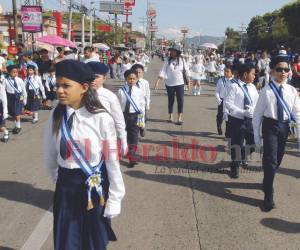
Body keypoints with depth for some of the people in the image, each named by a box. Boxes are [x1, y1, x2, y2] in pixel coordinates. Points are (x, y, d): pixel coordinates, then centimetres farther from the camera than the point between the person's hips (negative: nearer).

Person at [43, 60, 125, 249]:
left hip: (95, 187, -3)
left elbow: (112, 161, -12)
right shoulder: (56, 116, -5)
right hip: (66, 187, 3)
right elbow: (50, 155, 9)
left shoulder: (101, 119, -17)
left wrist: (114, 199, -7)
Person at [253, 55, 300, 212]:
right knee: (270, 159, -7)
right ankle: (269, 196, 5)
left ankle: (267, 183, 44)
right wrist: (257, 135, -5)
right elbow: (257, 114, -7)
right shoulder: (266, 91, -11)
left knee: (278, 159, 18)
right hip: (270, 126, -4)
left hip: (284, 126, 4)